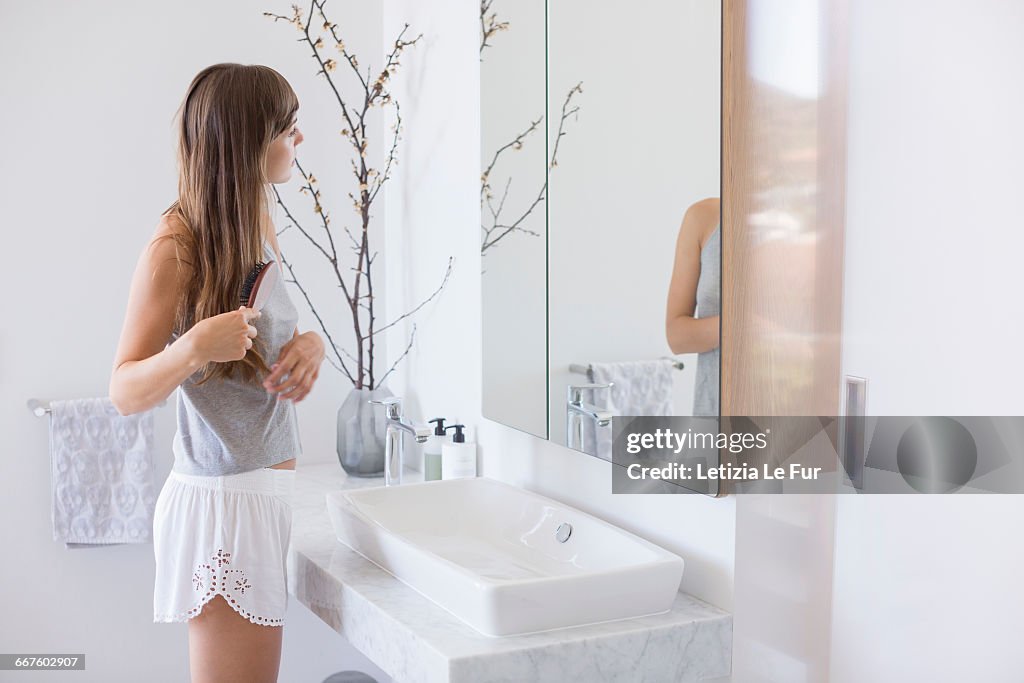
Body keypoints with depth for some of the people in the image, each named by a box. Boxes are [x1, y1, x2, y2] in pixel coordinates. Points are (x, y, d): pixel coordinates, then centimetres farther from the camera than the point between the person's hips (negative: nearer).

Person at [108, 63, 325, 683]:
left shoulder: (258, 225, 8)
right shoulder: (177, 245, -15)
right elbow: (125, 392, -12)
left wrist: (311, 345, -1)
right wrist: (194, 348, -31)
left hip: (266, 492, 8)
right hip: (224, 498, -8)